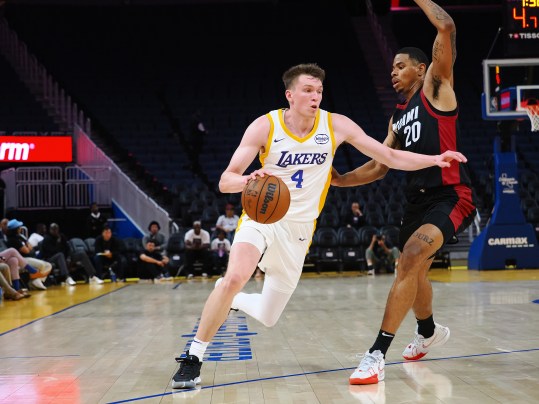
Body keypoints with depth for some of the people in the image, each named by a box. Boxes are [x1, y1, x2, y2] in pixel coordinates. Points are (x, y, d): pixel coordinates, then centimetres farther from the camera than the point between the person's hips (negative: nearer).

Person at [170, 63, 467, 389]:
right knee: (235, 278, -31)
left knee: (268, 318, 5)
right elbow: (226, 181, -14)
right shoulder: (265, 126, -12)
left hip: (298, 228, 3)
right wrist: (249, 180, -37)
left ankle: (231, 299, 40)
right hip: (261, 216, -3)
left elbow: (391, 157, -2)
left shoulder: (336, 125, -6)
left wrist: (435, 160, -13)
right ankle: (194, 359, -18)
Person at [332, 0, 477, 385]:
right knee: (412, 271, 22)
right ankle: (429, 332, 53)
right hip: (418, 199, 9)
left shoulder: (436, 87, -1)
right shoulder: (398, 117, 20)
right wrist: (340, 180, 8)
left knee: (411, 257, -27)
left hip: (451, 197, -9)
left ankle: (378, 354, -29)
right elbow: (380, 166, 22)